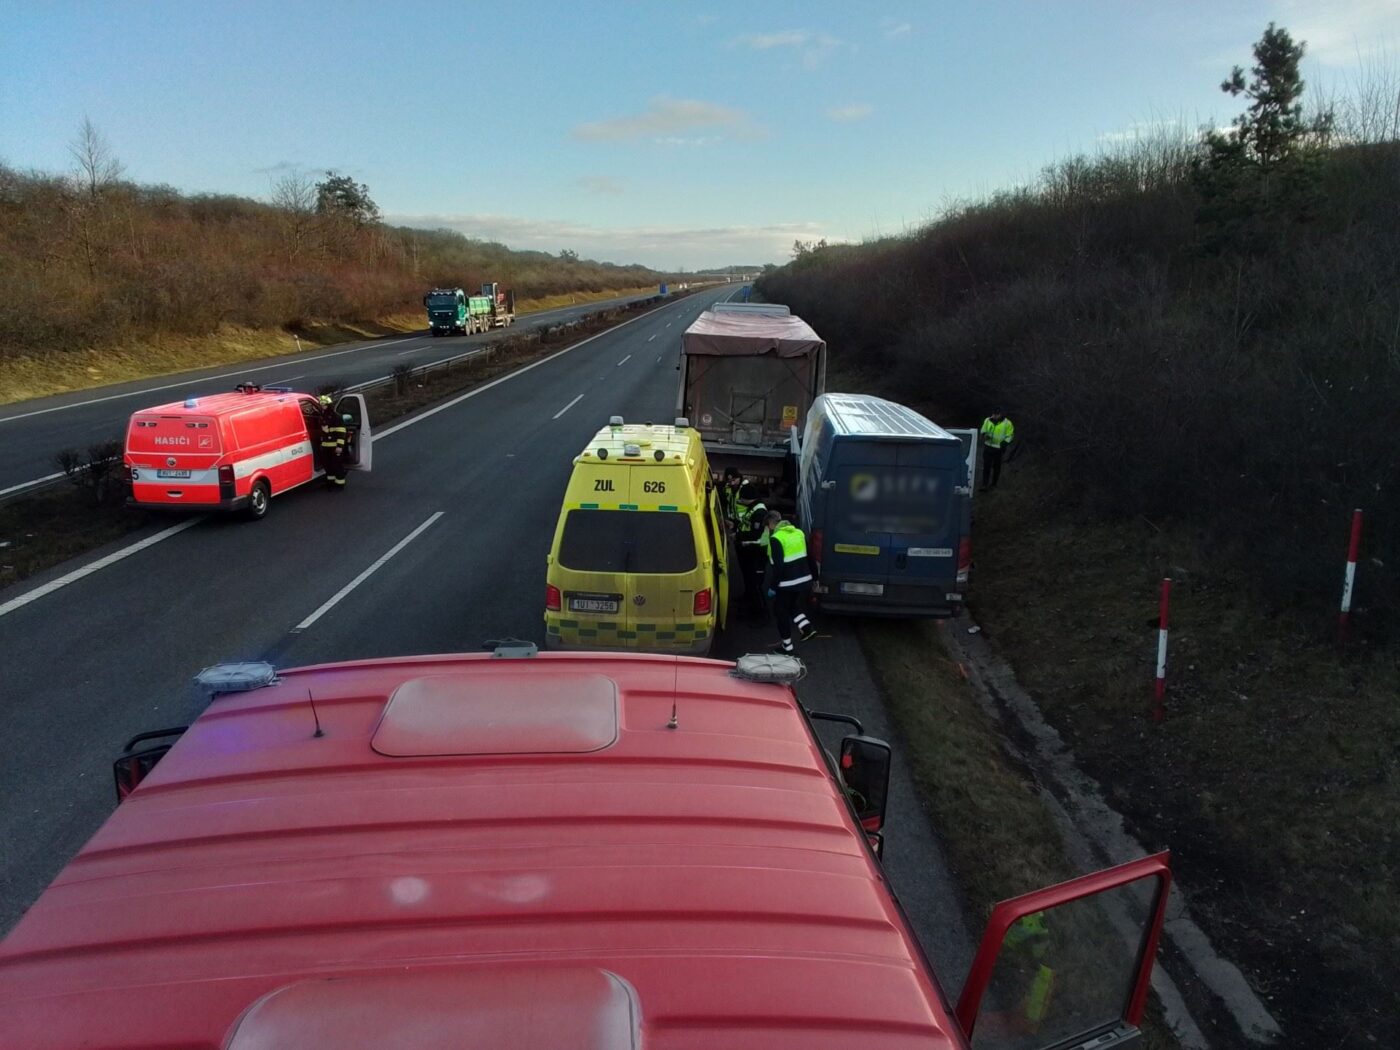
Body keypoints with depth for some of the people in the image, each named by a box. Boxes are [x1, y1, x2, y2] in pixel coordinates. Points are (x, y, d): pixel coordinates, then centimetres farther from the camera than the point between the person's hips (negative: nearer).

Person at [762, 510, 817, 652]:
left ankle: (786, 645, 16)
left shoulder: (776, 539, -16)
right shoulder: (798, 533, 7)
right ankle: (807, 628, 10)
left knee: (781, 611, 10)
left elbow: (777, 566, -20)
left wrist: (772, 586, -12)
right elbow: (806, 558, 15)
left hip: (787, 584, -7)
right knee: (793, 606, 27)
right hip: (804, 580, 7)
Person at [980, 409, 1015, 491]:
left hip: (998, 448, -2)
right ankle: (985, 485, -1)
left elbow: (1009, 436, -1)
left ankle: (993, 484, 27)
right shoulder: (988, 420, 0)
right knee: (986, 466, -2)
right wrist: (985, 435, -9)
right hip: (988, 447, 2)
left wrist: (1004, 444, -14)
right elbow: (983, 431, 13)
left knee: (996, 467, 11)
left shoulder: (1007, 423, -8)